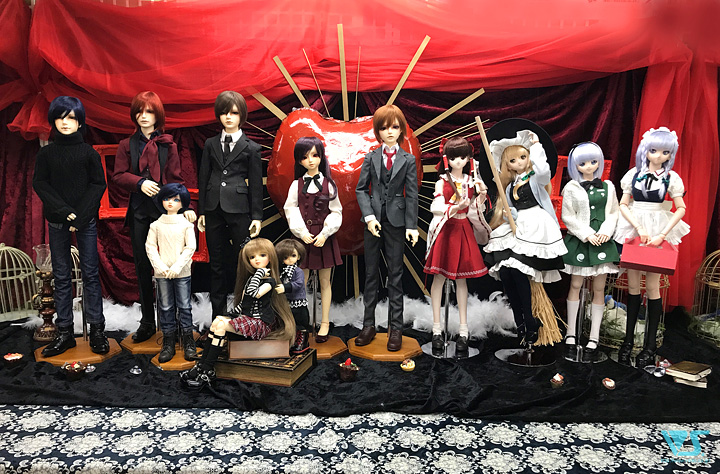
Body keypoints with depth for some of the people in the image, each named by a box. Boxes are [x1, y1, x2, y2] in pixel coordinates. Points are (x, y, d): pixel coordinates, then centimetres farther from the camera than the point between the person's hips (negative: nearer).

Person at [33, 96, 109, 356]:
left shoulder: (88, 152, 2)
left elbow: (98, 184, -2)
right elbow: (39, 184, 2)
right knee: (61, 276, 5)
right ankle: (64, 333, 11)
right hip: (57, 222, 2)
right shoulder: (46, 153, 7)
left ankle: (97, 330, 5)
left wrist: (80, 216, -11)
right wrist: (64, 211, -11)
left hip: (85, 220, -2)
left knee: (90, 273, 0)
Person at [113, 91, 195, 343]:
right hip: (139, 212, 2)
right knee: (143, 266, 7)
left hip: (165, 209, -2)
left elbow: (176, 179, 2)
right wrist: (140, 182, -14)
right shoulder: (127, 145, 11)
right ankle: (147, 321, 17)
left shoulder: (168, 145, 7)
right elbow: (118, 175, 5)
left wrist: (185, 206, -11)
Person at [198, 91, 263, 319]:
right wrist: (201, 212, 8)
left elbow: (256, 184, 1)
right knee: (216, 263, 8)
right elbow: (203, 179, 12)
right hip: (214, 209, 3)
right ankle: (218, 314, 19)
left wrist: (257, 217, -2)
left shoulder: (250, 148, 3)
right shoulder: (211, 144, 11)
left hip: (239, 209, -3)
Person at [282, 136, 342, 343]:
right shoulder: (297, 184, 3)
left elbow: (336, 212, 0)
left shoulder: (328, 184, 1)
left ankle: (325, 323, 19)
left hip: (324, 238, 0)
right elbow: (291, 210, -1)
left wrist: (325, 233, -13)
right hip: (303, 237, 0)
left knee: (325, 282, 8)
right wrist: (302, 232, -12)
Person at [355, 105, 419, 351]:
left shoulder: (408, 160, 3)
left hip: (397, 222, -1)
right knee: (371, 273, 7)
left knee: (395, 274, 4)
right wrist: (369, 216, -11)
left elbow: (411, 195, 0)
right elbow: (361, 189, 2)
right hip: (374, 221, 1)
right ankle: (368, 325, 15)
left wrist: (412, 226, -7)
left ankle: (395, 328, 12)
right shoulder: (370, 158, 6)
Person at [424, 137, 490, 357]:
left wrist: (481, 197, -9)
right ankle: (437, 328, 8)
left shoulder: (472, 182, 9)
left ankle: (463, 329, 14)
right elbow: (437, 208, -11)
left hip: (464, 231, 3)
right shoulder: (442, 183, 0)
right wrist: (454, 208, -27)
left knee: (461, 279, 7)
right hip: (445, 230, -3)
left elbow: (474, 212, 7)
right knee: (439, 277, -2)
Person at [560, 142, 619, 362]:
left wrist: (606, 232, -9)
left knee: (599, 288, 3)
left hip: (602, 241, 2)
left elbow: (613, 212, 9)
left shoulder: (607, 187, 8)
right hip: (579, 241, -2)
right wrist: (587, 235, -11)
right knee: (575, 285, 2)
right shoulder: (572, 188, -1)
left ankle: (594, 339, 12)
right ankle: (571, 335, 14)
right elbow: (568, 217, -3)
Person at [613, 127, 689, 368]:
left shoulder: (670, 177, -1)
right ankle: (628, 339, 16)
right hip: (633, 230, 1)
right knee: (633, 284, 6)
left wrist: (662, 235, -12)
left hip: (658, 233, -1)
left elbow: (681, 208, -2)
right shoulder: (634, 174, 2)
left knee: (652, 286, 0)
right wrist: (639, 228, -12)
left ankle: (650, 344, 12)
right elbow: (623, 205, 1)